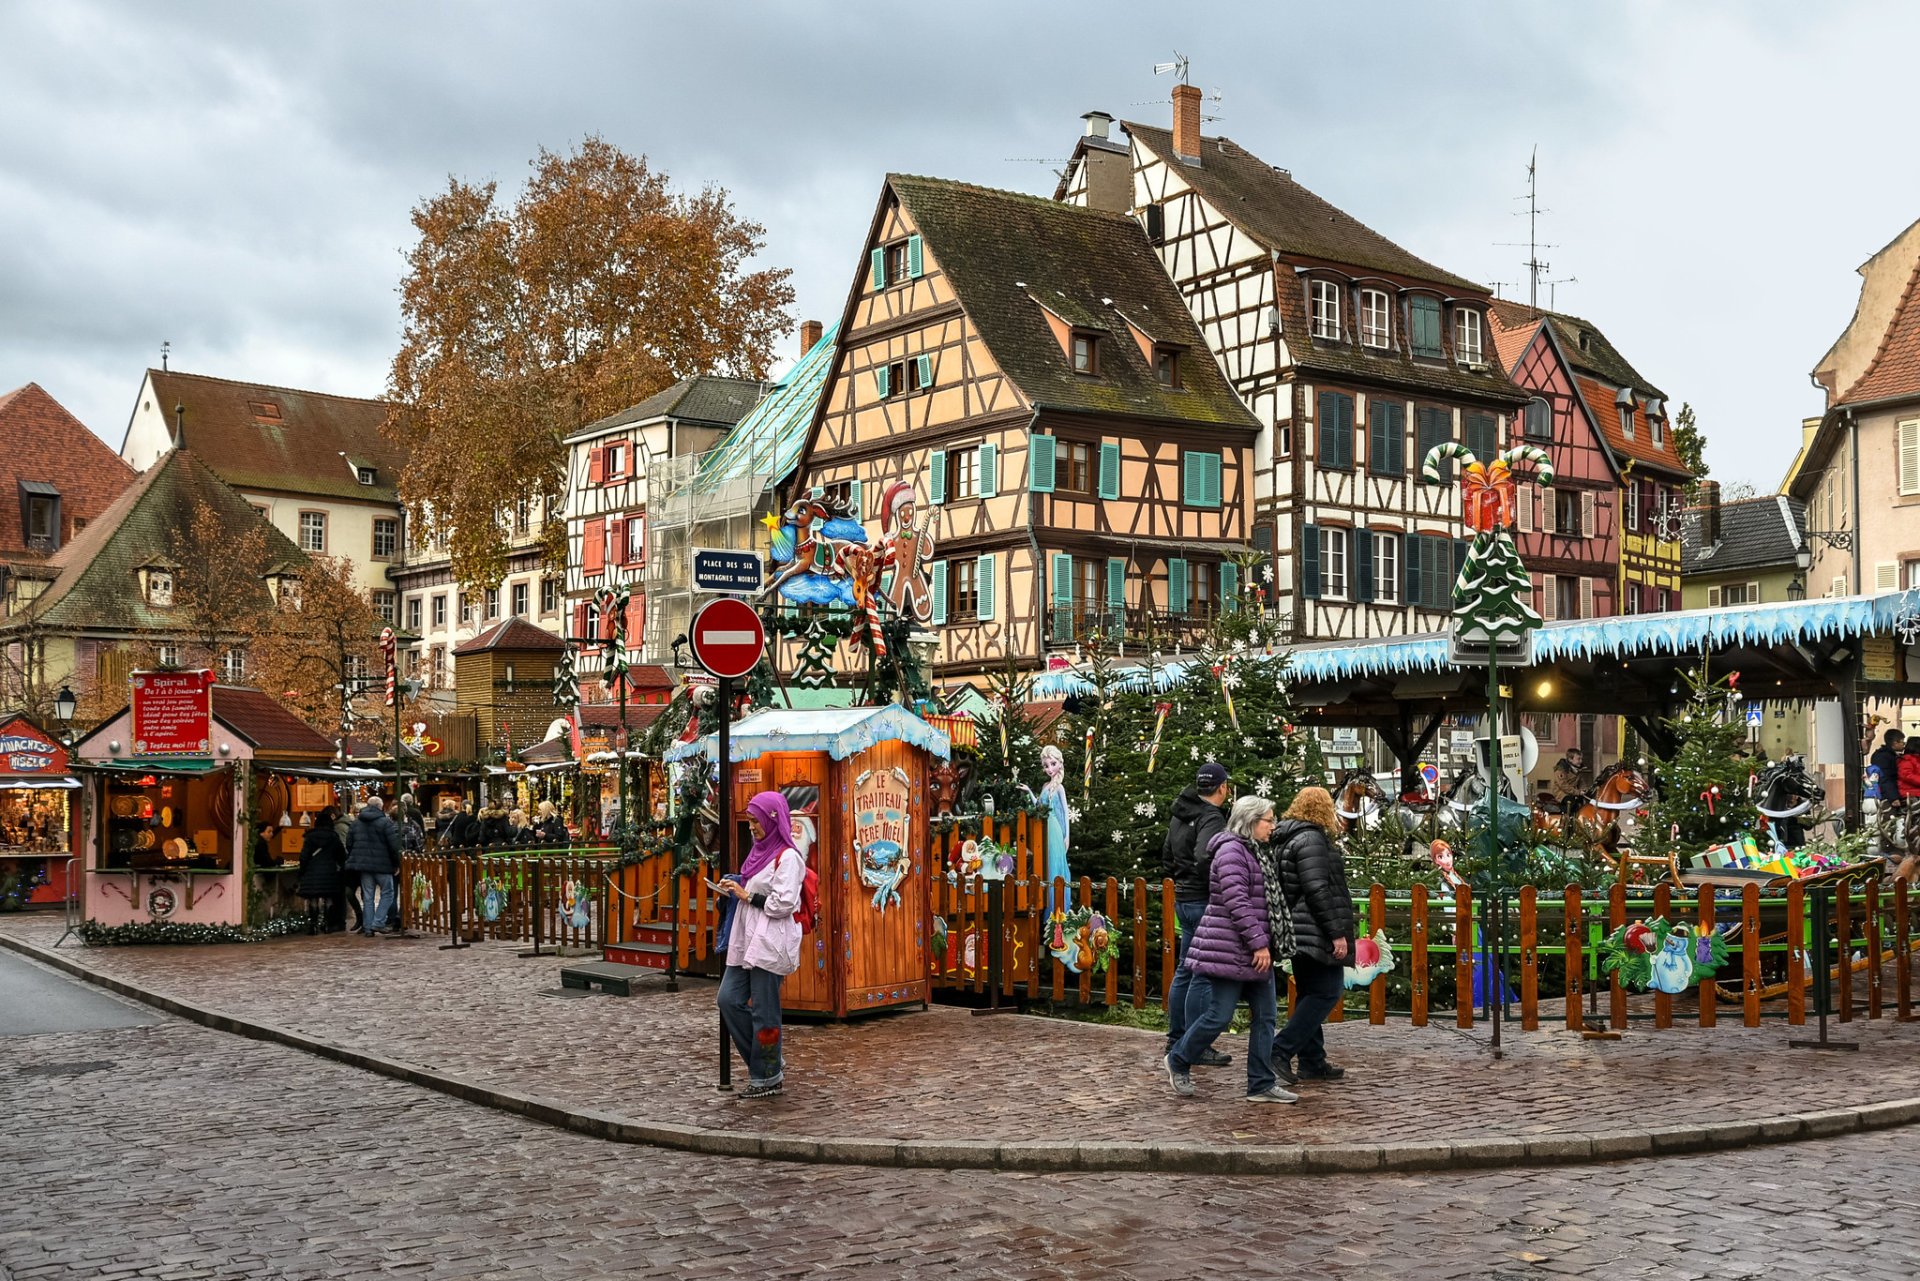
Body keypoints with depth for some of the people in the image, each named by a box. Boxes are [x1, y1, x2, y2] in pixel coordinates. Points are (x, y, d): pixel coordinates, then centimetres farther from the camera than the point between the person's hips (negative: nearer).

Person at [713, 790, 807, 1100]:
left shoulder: (787, 857, -12)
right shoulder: (760, 851, 16)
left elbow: (783, 903, -18)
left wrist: (748, 896, -12)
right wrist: (737, 889, 7)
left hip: (770, 943, -9)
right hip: (747, 940, 9)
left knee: (764, 1011, -2)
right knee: (729, 1000, 6)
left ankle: (767, 1077, 10)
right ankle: (769, 1061, 18)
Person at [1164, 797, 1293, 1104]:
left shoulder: (1251, 852, 18)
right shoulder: (1231, 850, -13)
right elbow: (1236, 902, -21)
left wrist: (1265, 943, 21)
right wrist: (1259, 943, -22)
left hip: (1254, 953, 10)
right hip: (1230, 951, -10)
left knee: (1264, 1016, 6)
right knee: (1219, 1016, -5)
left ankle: (1262, 1085, 10)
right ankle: (1178, 1062, 16)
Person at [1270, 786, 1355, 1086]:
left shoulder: (1286, 839, 17)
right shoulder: (1312, 839, -14)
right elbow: (1318, 890, -20)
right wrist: (1337, 933, -19)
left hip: (1298, 934, 10)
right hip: (1316, 933, -10)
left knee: (1310, 994, 14)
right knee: (1327, 992, -7)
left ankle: (1312, 1062, 17)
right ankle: (1280, 1051, -12)